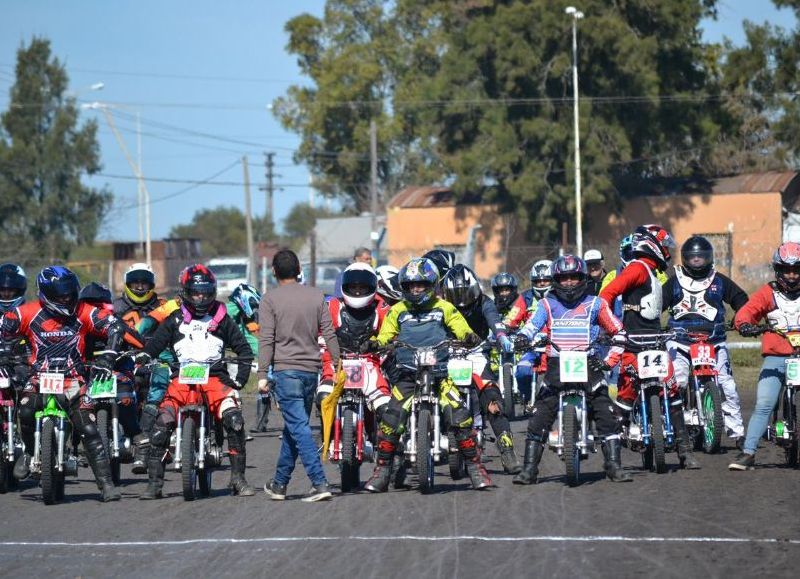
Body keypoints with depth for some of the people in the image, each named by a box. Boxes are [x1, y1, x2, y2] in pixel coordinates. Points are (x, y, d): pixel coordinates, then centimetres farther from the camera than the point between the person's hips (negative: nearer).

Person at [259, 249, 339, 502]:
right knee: (293, 426, 15)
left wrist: (262, 374, -7)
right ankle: (280, 483, 23)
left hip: (286, 369, -5)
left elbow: (266, 339, -8)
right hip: (311, 368, 5)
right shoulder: (316, 296, 7)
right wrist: (337, 364, 13)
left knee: (299, 427, -9)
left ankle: (320, 483, -19)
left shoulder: (270, 299, -4)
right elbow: (329, 334, 5)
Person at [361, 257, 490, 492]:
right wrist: (375, 344, -12)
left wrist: (470, 337, -20)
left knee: (461, 416, -16)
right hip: (407, 374, 1)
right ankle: (382, 470, -1)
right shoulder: (397, 311, 14)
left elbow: (461, 328, 2)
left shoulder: (444, 308, 9)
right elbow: (386, 335, 10)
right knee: (391, 419, -13)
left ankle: (474, 466, -5)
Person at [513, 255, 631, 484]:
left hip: (588, 364, -1)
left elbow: (619, 332, 13)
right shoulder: (548, 304, 13)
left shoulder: (595, 304, 11)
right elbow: (533, 325, -3)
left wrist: (610, 360, 1)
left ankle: (614, 465, -7)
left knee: (606, 413, -11)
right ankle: (528, 469, -1)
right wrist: (521, 338, -25)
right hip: (556, 367, 1)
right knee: (539, 417, -6)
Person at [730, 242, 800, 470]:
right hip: (776, 357, 0)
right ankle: (748, 453, -11)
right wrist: (744, 324, -24)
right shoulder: (768, 293, 8)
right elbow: (747, 311, -3)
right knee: (763, 404, -10)